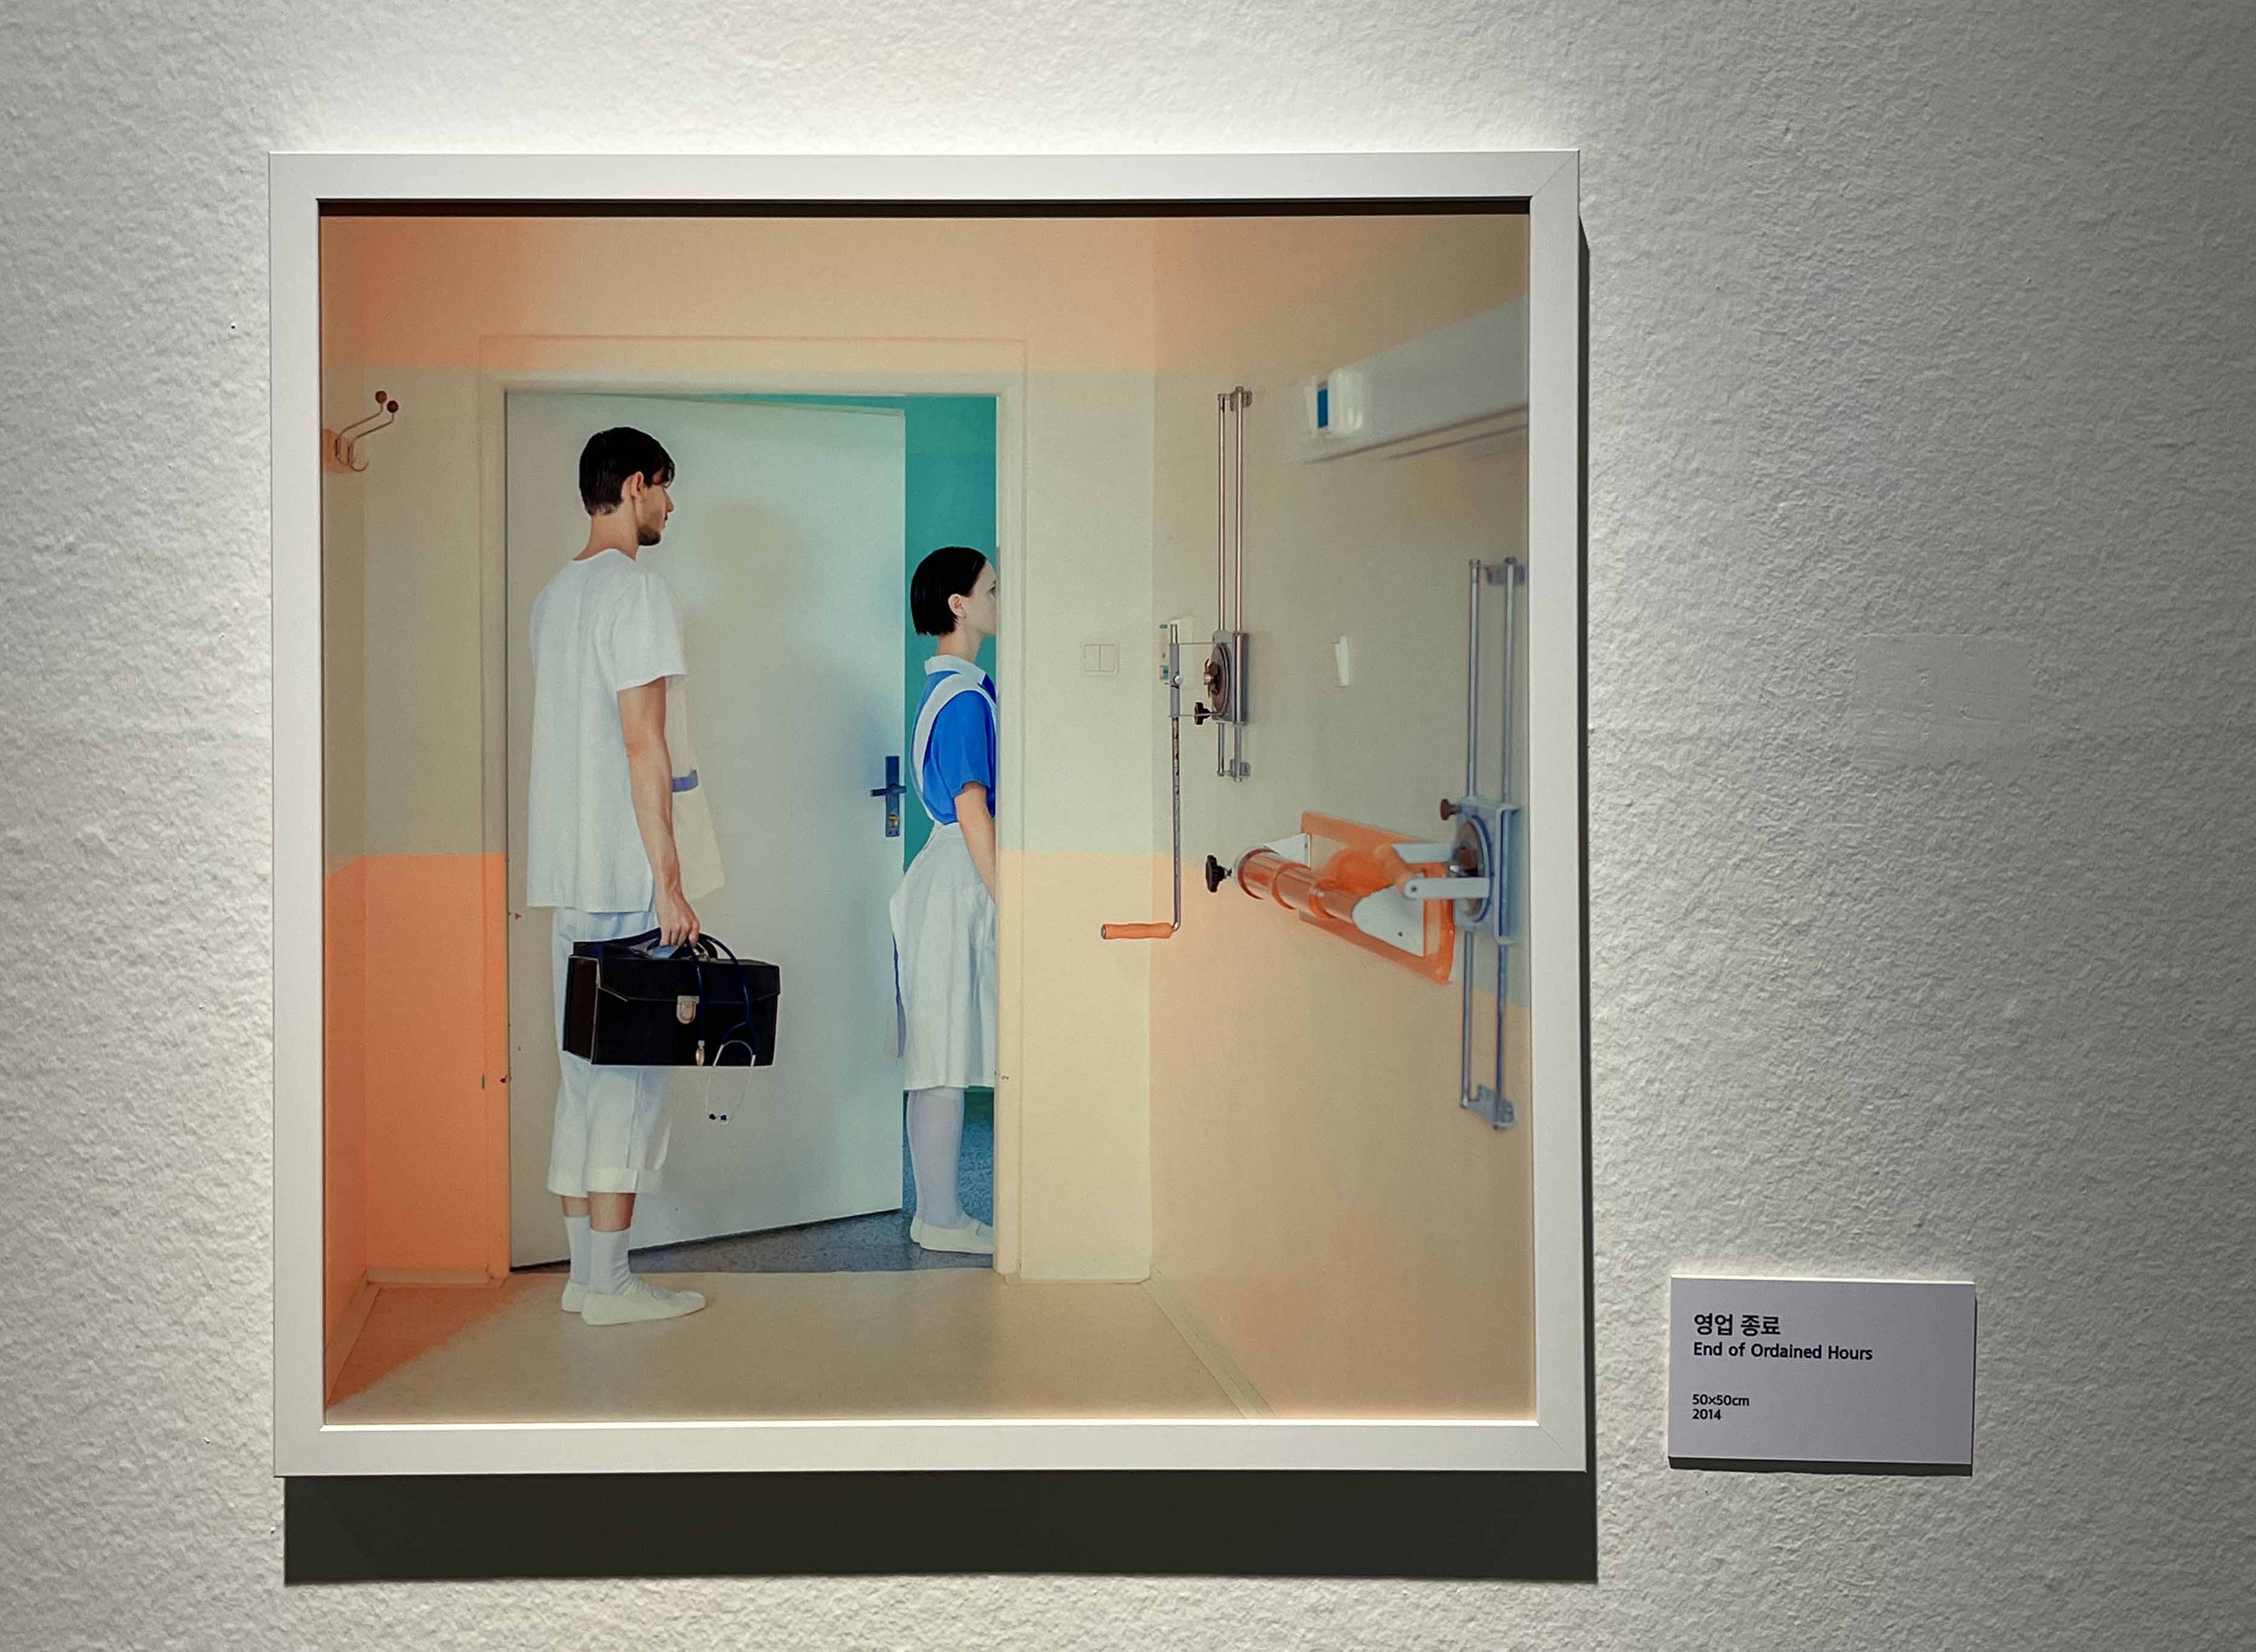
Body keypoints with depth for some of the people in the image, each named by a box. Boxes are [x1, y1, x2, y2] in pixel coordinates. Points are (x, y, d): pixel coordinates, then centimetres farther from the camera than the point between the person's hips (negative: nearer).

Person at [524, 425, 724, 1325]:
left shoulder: (555, 594, 17)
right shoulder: (635, 588, -12)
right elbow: (643, 744, -18)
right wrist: (670, 881, -17)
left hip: (573, 873, 9)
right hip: (629, 873, -9)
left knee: (587, 1065, 11)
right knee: (631, 1065, -4)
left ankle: (585, 1270, 17)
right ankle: (609, 1282, 1)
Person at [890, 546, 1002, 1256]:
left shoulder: (950, 687, 15)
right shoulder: (966, 697, -15)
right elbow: (973, 811, -20)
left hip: (948, 885, 10)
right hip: (957, 894, -10)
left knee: (941, 1064, 11)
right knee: (944, 1064, -4)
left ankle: (939, 1215, 16)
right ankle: (941, 1219, 2)